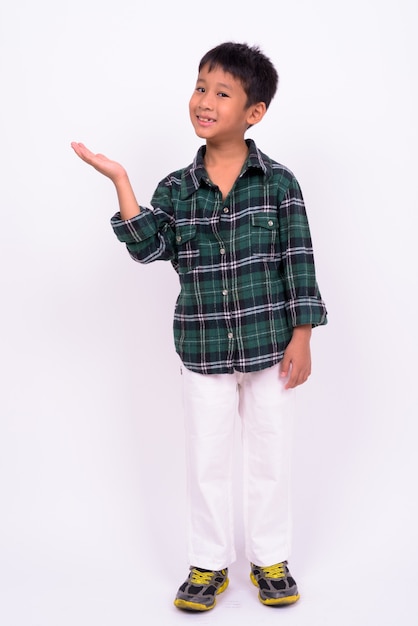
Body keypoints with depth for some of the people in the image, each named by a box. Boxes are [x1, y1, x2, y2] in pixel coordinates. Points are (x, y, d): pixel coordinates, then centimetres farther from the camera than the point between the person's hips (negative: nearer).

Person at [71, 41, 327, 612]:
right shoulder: (176, 189, 0)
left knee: (270, 457, 11)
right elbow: (148, 248, -12)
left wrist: (301, 338, -7)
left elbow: (299, 262, -5)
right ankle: (209, 565, 29)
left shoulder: (279, 183, -6)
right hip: (203, 349, 2)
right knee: (207, 460, 12)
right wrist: (121, 183, -18)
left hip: (270, 344, -1)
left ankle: (270, 560, 30)